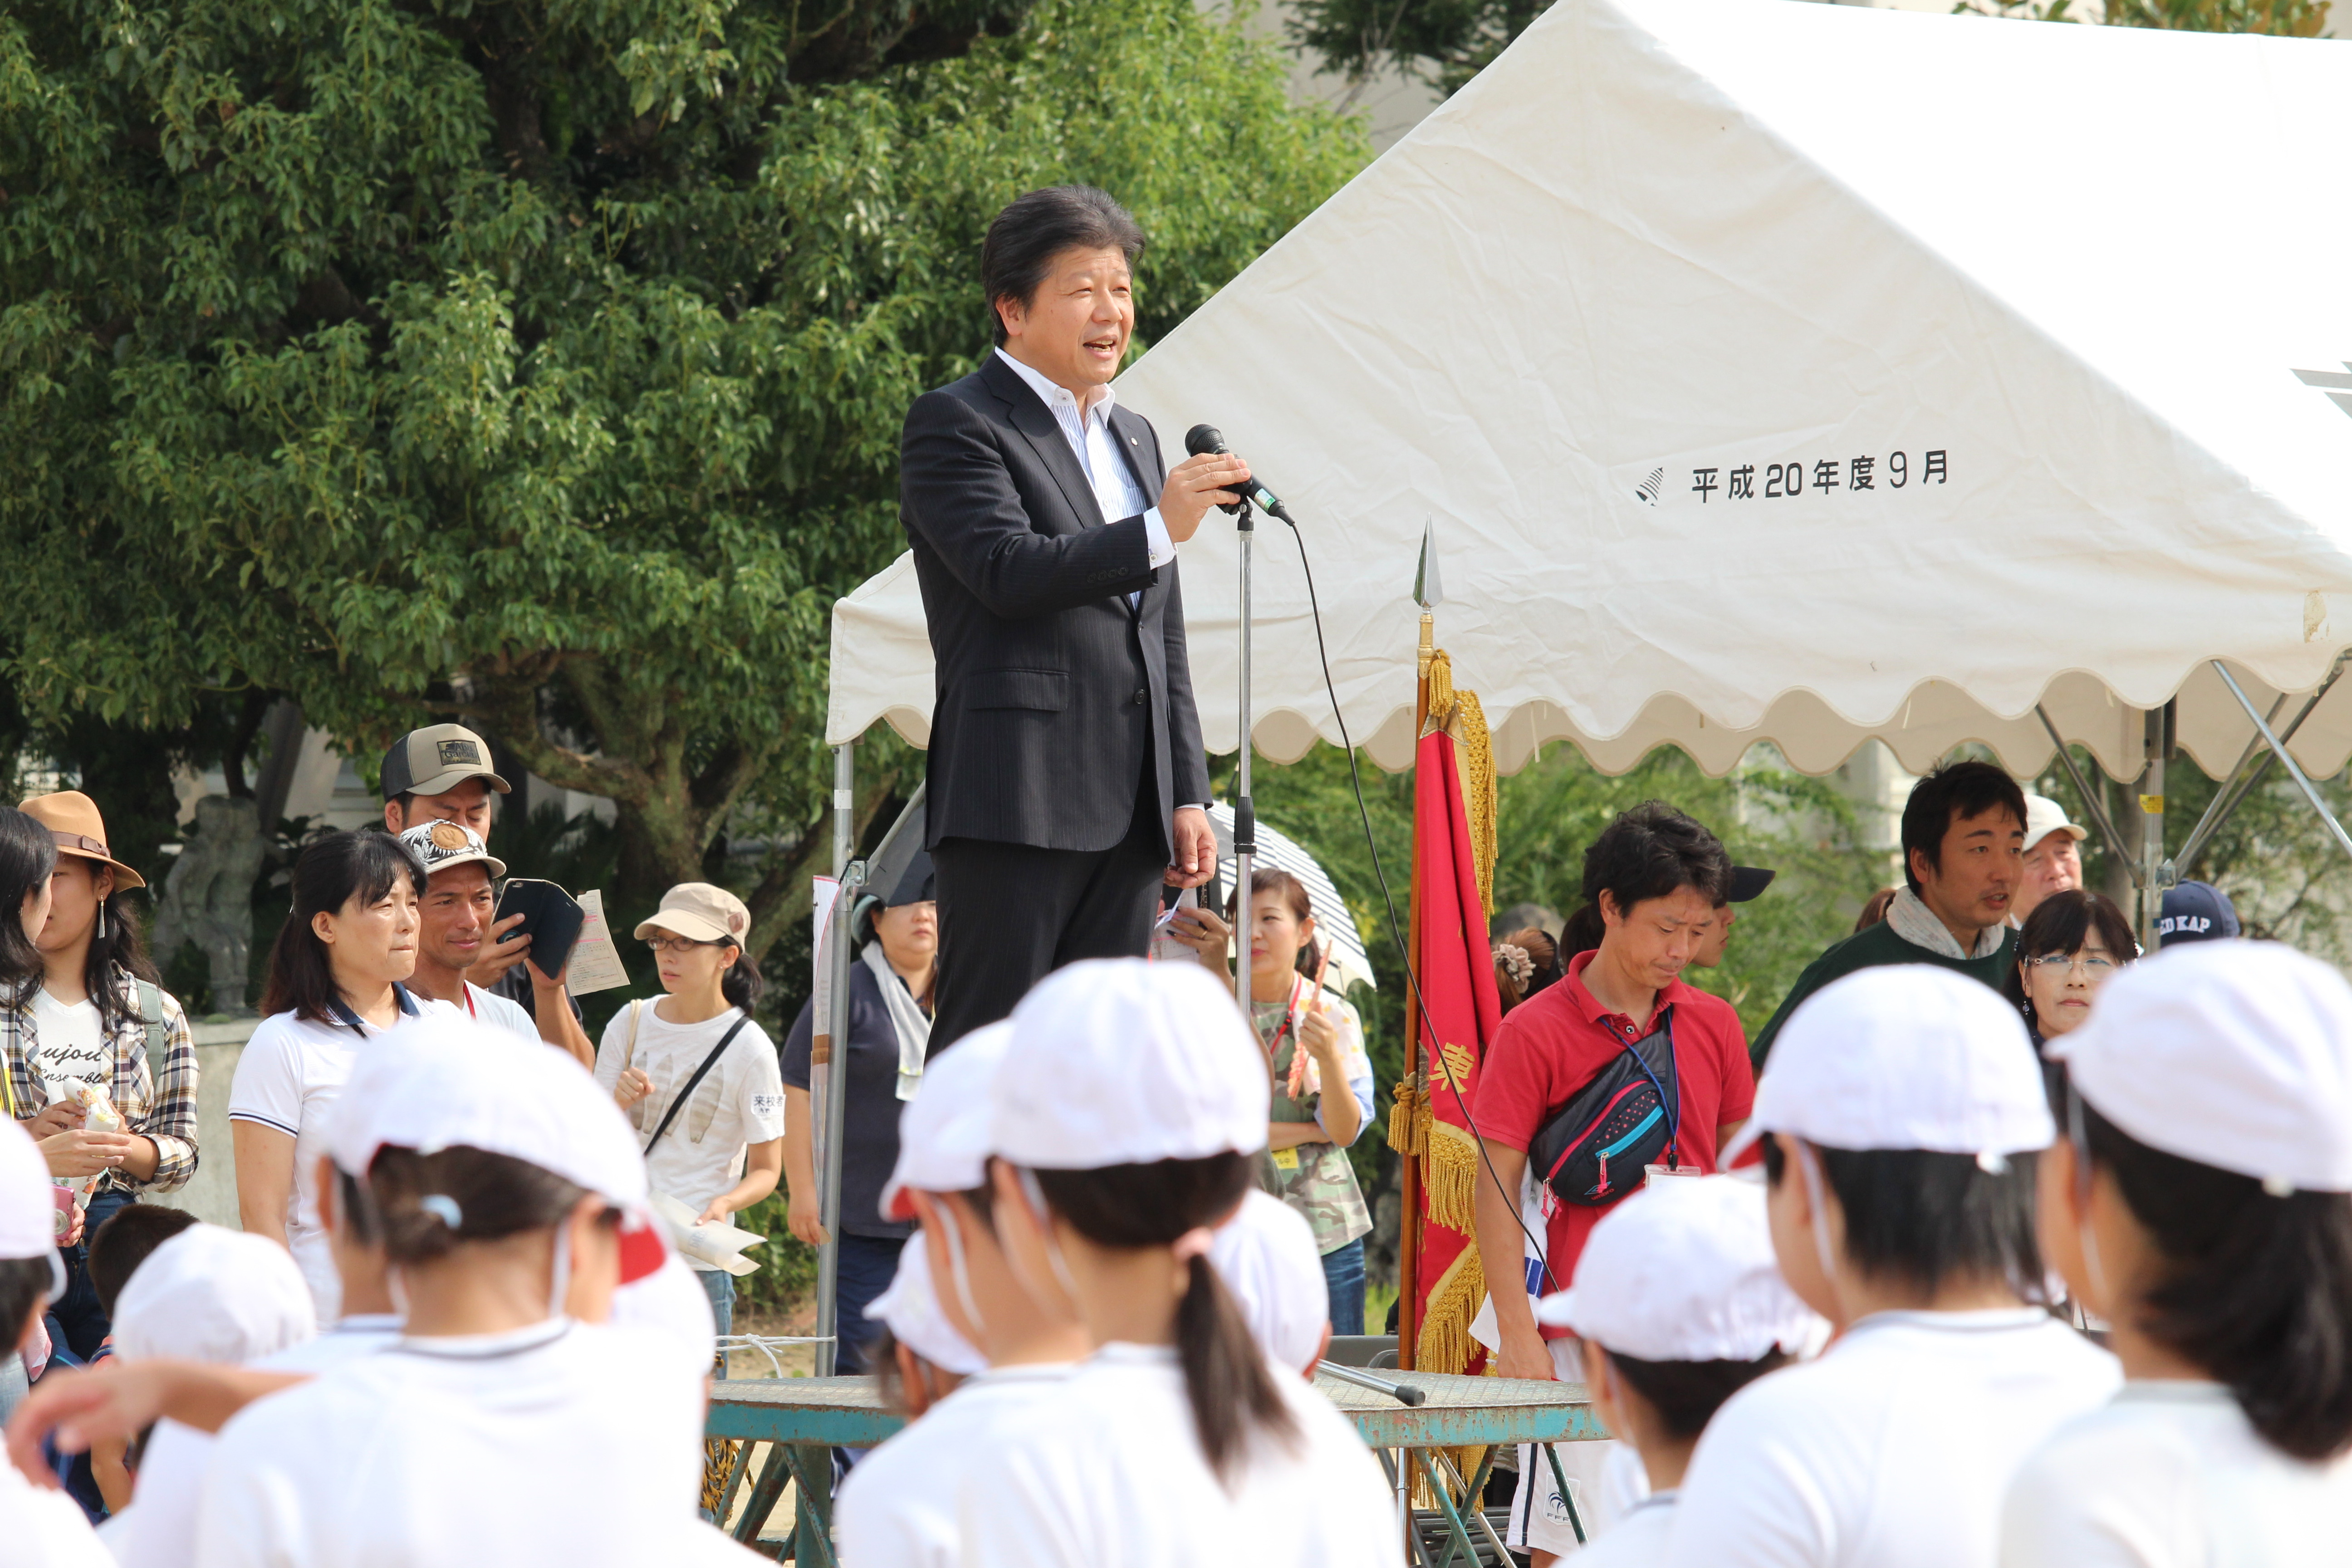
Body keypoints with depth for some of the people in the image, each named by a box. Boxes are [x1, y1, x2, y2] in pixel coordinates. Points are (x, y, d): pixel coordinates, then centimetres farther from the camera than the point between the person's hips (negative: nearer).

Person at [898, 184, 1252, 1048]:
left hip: (1127, 812, 8)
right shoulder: (954, 424, -2)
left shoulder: (1135, 437, 22)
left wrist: (1186, 792, 14)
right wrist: (1158, 531, -24)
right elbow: (1008, 570, -18)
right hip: (1015, 796, -8)